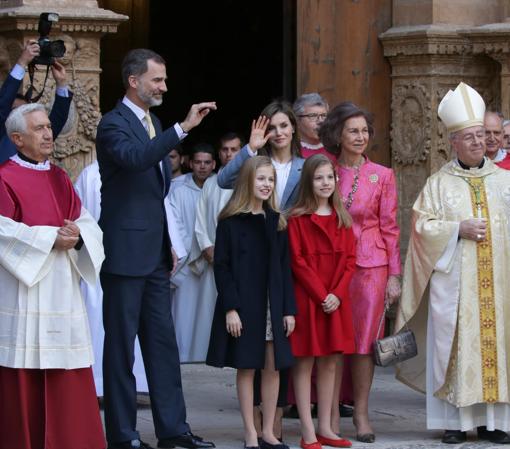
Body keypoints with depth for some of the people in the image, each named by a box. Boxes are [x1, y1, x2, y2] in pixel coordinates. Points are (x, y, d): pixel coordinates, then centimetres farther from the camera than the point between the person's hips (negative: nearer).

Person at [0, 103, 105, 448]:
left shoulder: (60, 179, 15)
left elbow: (90, 225, 9)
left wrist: (77, 237, -13)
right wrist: (52, 238, -16)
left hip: (63, 291, 6)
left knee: (68, 378, 3)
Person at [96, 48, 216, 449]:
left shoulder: (154, 123, 15)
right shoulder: (114, 124, -12)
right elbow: (133, 157, -34)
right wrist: (183, 128, -38)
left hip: (155, 253, 8)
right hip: (126, 253, -8)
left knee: (163, 341, 9)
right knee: (121, 344, -1)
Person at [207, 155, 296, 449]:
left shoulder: (276, 222, 10)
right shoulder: (231, 221, -4)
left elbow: (285, 268, 10)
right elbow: (222, 267, -7)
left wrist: (289, 309, 4)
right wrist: (230, 308, -14)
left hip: (273, 304, 4)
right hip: (243, 305, -4)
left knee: (273, 367, 4)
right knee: (247, 367, 0)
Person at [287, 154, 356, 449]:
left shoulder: (342, 219, 11)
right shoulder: (298, 219, -5)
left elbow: (350, 260, 7)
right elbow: (298, 262, -9)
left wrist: (337, 294, -7)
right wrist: (321, 295, -14)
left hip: (336, 300, 5)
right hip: (307, 299, -5)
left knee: (330, 362, 7)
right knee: (305, 363, -1)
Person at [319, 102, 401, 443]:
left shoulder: (382, 176, 3)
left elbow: (390, 227, 4)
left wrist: (394, 275, 0)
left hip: (370, 265, 0)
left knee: (364, 340, 1)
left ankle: (362, 414, 10)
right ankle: (332, 415, 10)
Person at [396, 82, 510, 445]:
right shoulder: (439, 184, 5)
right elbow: (423, 225, -1)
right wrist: (459, 229, -12)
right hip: (454, 282, -2)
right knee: (455, 347, -3)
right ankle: (456, 421, 1)